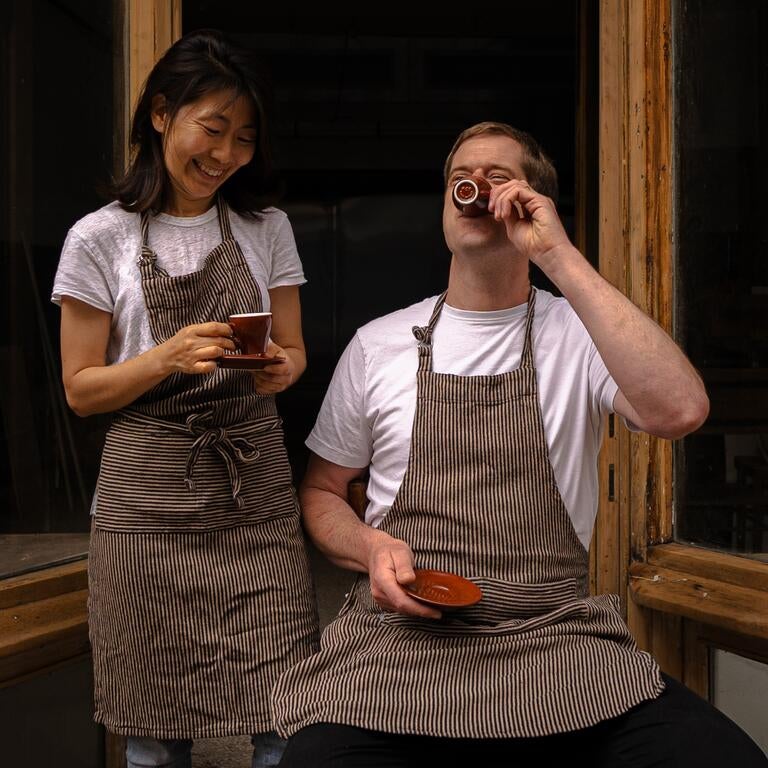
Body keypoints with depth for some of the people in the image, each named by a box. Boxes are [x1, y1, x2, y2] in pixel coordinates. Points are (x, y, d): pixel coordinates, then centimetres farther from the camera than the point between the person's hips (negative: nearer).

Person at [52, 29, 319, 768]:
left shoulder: (267, 229, 8)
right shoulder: (100, 239, 0)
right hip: (149, 501, -1)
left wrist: (280, 369, -11)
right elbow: (80, 389, 1)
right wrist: (169, 357, -17)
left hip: (257, 494, 2)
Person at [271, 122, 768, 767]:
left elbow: (680, 412, -18)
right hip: (402, 635, 1)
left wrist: (558, 254, -16)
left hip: (557, 638, 0)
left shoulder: (578, 333, 3)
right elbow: (321, 490, 18)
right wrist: (371, 548, -6)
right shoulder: (377, 344, 10)